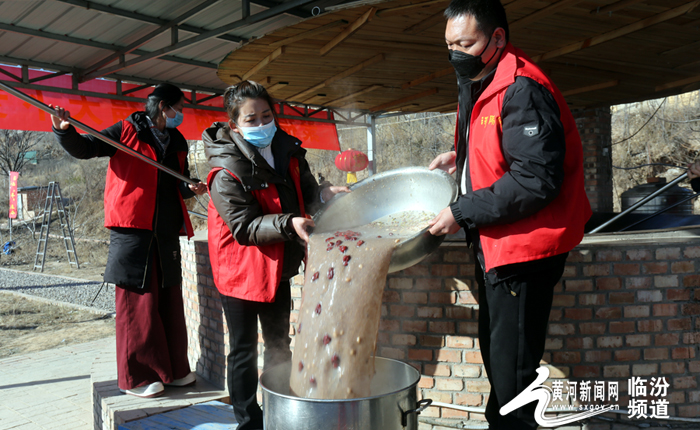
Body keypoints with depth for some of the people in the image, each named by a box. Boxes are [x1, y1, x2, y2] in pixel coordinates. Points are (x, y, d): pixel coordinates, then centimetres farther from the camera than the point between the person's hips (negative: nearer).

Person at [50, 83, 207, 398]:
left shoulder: (178, 142, 19)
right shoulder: (126, 132, 1)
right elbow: (84, 148, -2)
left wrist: (190, 188, 4)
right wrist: (65, 130, -21)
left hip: (167, 232, 6)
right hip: (133, 230, -6)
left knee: (169, 301, 10)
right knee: (137, 301, -3)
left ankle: (173, 369, 21)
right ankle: (137, 377, 7)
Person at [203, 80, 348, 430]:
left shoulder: (287, 151, 0)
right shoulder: (226, 172, -21)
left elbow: (304, 194, 10)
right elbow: (244, 227, -25)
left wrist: (325, 194, -11)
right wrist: (288, 224, -37)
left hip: (278, 267, 7)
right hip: (241, 271, -7)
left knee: (279, 344, 20)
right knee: (244, 352, 5)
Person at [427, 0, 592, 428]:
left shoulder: (522, 91, -19)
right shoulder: (477, 85, 13)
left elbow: (536, 180, -25)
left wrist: (463, 213, -21)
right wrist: (460, 157, 9)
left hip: (524, 250, -10)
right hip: (494, 246, 10)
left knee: (512, 370, -3)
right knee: (495, 356, 21)